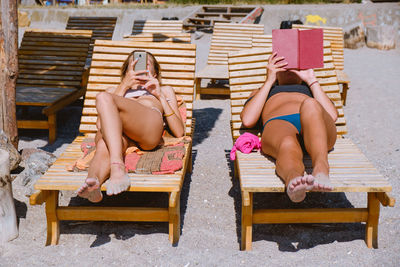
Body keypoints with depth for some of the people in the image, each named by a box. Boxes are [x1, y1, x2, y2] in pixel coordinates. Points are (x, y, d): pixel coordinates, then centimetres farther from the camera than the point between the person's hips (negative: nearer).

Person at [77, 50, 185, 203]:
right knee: (104, 144, -37)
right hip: (115, 131, 2)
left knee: (104, 98, -31)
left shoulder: (165, 91, 41)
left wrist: (160, 95, 13)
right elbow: (99, 123, 17)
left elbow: (179, 132, 21)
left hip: (150, 124, -2)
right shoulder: (113, 91, 43)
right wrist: (125, 85, 14)